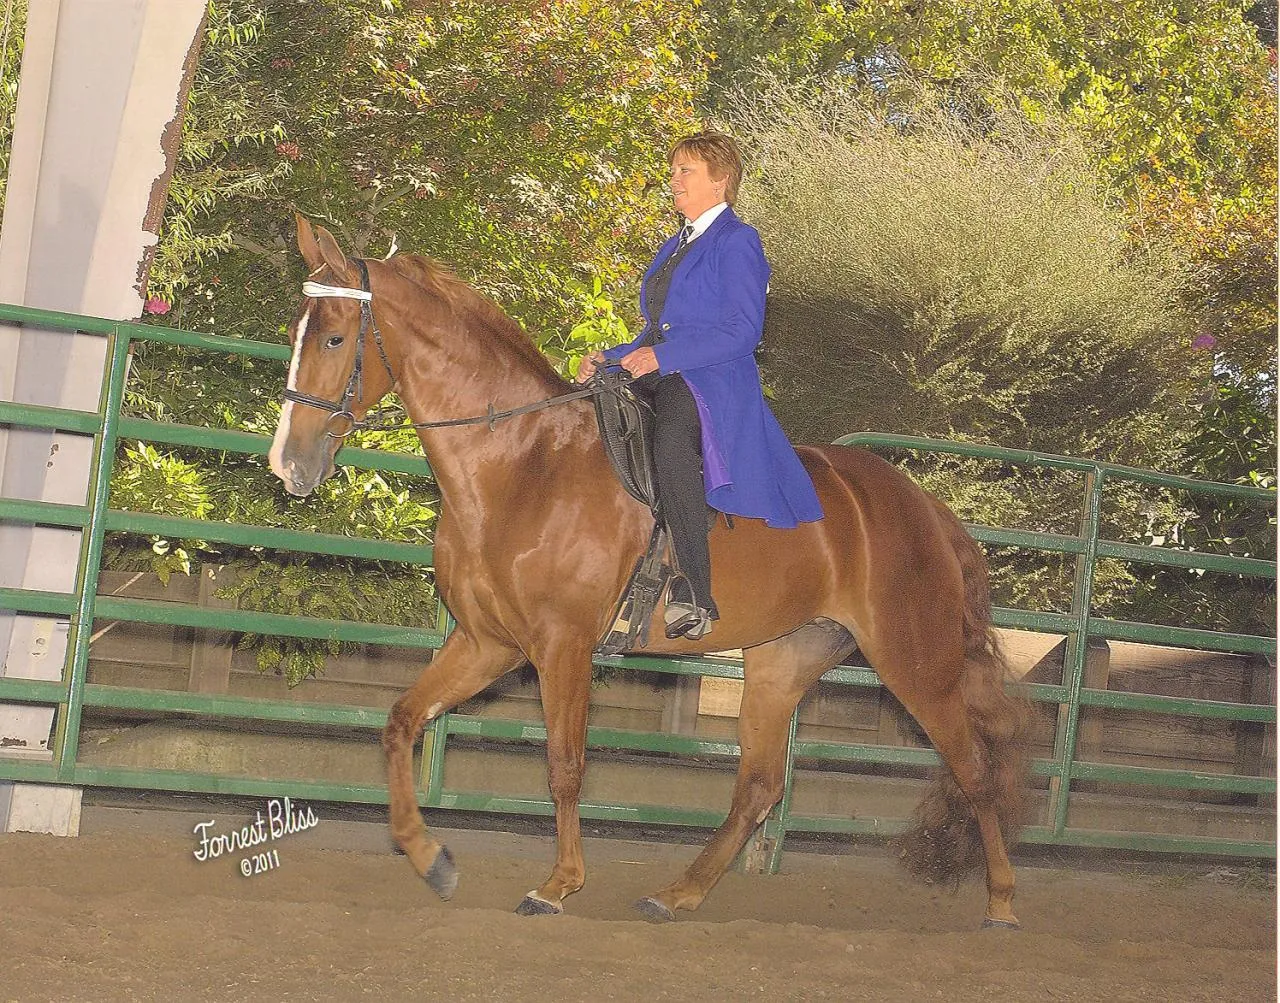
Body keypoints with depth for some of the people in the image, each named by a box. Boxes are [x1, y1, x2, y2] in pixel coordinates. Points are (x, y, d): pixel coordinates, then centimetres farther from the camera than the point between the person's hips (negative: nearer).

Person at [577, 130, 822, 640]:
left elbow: (744, 330, -12)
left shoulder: (736, 242, -1)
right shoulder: (674, 247, 26)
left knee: (670, 441, -40)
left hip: (712, 384, -9)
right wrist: (607, 360, 10)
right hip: (655, 377, 9)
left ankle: (693, 596, -40)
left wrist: (663, 356, -19)